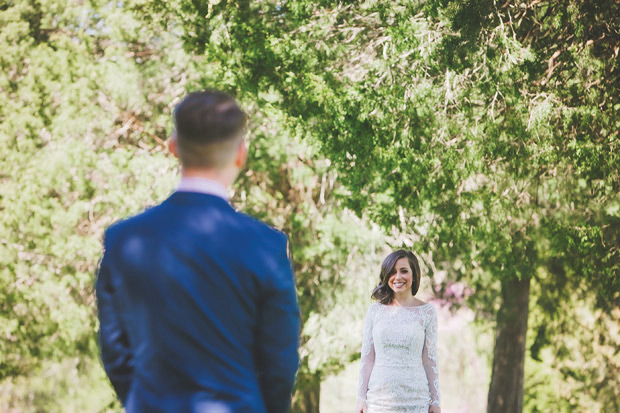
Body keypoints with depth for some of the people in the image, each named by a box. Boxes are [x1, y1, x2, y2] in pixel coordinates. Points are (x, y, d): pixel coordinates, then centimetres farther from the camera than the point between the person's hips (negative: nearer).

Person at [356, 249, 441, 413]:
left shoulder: (427, 312, 3)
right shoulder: (375, 310, 7)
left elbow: (430, 359, 3)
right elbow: (367, 358, 6)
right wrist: (361, 398, 1)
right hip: (378, 398, 1)